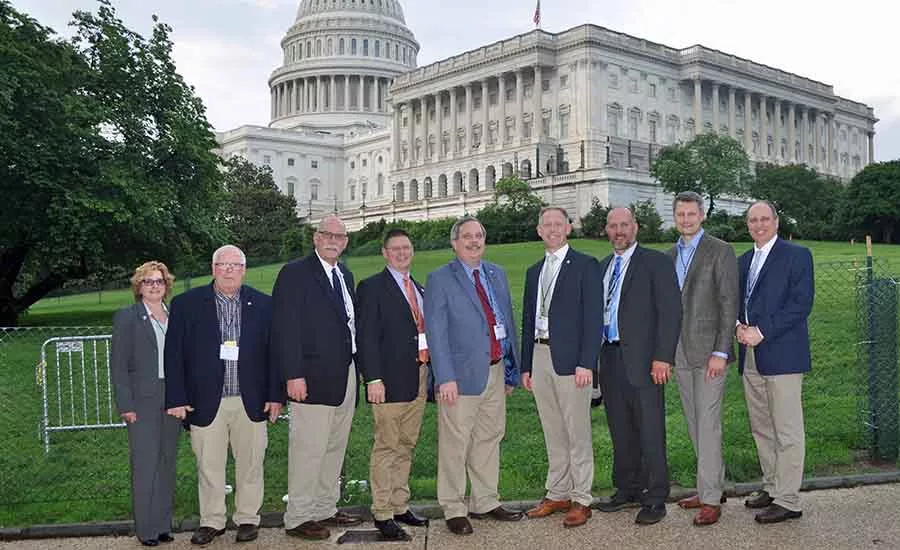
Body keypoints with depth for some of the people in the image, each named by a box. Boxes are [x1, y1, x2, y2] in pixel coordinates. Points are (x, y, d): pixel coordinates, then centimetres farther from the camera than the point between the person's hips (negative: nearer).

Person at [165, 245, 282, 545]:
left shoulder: (263, 305, 4)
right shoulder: (186, 304, 1)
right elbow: (174, 355, 0)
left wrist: (276, 395, -1)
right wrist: (177, 399, -5)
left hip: (251, 402, 1)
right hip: (206, 402, 0)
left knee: (250, 464, 9)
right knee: (208, 466, 7)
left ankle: (247, 518, 24)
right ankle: (211, 521, 22)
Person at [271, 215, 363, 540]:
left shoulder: (345, 275, 16)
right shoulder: (294, 273, -7)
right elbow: (285, 328, -13)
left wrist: (356, 368, 9)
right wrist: (294, 375, -19)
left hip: (346, 375, 8)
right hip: (314, 377, -8)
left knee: (335, 447, 14)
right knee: (308, 448, -4)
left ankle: (325, 509, 25)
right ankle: (297, 519, 6)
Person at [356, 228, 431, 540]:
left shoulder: (419, 289, 18)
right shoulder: (372, 287, -3)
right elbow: (366, 337, -10)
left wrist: (429, 373, 10)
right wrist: (373, 379, -17)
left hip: (419, 378, 7)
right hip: (391, 379, -7)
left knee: (406, 446, 13)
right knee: (386, 447, -3)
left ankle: (400, 507, 22)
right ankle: (383, 514, 5)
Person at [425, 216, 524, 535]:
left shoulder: (497, 274, 13)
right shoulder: (440, 280, -5)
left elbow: (507, 320, 16)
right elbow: (436, 333, -10)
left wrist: (514, 365, 13)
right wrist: (445, 378, -17)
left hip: (495, 370, 6)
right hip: (462, 374, -6)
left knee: (490, 439, 14)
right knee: (455, 444, 1)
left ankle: (485, 502, 27)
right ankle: (454, 510, 13)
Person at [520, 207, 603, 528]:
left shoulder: (585, 266, -1)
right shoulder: (534, 272, 17)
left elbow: (593, 317, -8)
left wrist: (586, 363, -16)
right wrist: (526, 366, 14)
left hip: (570, 357, -6)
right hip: (540, 356, 6)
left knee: (577, 432, -1)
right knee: (553, 433, 12)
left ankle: (581, 500, 7)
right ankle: (557, 495, 21)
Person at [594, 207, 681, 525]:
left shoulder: (656, 262, -2)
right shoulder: (603, 267, 17)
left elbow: (670, 312, -9)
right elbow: (600, 312, 16)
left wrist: (662, 358, -16)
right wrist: (594, 359, 9)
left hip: (642, 361, -6)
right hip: (610, 358, 6)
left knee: (650, 432, -2)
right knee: (620, 431, 13)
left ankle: (655, 499, 7)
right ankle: (627, 491, 24)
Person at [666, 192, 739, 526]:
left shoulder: (720, 251, -5)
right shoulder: (670, 255, 15)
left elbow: (729, 303, -10)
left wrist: (721, 352, -16)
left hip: (708, 350, -6)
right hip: (680, 352, 7)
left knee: (708, 424, -7)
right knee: (695, 424, 12)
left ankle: (710, 499, 0)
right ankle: (713, 486, 23)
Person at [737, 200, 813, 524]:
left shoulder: (797, 255, -3)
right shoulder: (743, 261, 18)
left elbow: (801, 303, -11)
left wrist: (761, 332, -16)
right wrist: (739, 325, -1)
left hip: (782, 354, -7)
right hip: (751, 356, 7)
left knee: (788, 431, -3)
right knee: (761, 428, 13)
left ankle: (787, 501, 2)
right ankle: (771, 487, 24)